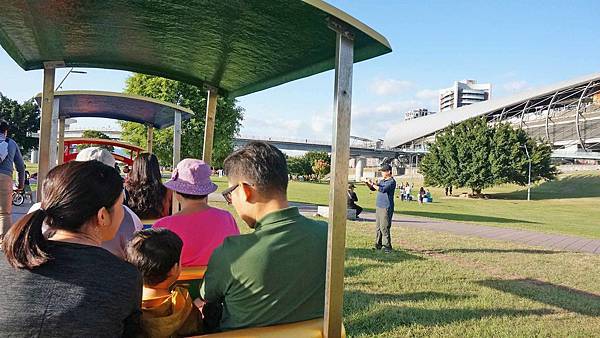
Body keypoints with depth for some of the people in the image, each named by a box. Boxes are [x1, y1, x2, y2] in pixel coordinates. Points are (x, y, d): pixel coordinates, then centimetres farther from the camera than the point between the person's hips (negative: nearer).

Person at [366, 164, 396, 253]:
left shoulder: (392, 181, -10)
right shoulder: (382, 181, 17)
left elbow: (383, 189, -23)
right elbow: (373, 188, 21)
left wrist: (373, 184, -18)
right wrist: (368, 183, 3)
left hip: (386, 208, -8)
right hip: (378, 207, 8)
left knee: (384, 227, -9)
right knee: (378, 227, 9)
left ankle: (387, 246, -4)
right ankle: (378, 245, 15)